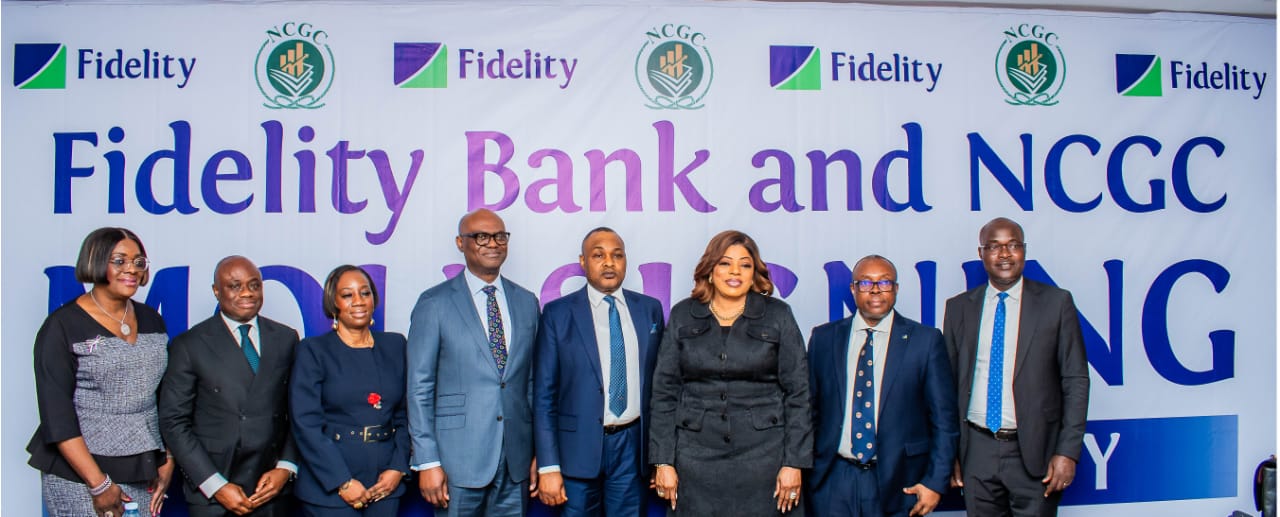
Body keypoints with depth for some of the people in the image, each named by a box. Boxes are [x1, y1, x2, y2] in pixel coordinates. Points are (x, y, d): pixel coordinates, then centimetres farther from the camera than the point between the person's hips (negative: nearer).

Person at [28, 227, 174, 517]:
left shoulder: (151, 320, 9)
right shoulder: (62, 327, -5)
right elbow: (57, 416, -10)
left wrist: (167, 461, 5)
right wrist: (99, 483, -13)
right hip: (80, 476, -4)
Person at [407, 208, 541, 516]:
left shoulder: (527, 302, 10)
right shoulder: (434, 303, -2)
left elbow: (533, 382, 11)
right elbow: (420, 387, -4)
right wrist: (427, 462, -9)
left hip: (517, 457, 4)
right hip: (459, 459, -3)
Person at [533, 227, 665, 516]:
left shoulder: (650, 309, 5)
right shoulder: (558, 314, -3)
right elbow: (544, 394, -4)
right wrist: (548, 467, -8)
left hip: (633, 445, 2)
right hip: (579, 446, -2)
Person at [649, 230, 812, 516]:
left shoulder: (778, 315, 2)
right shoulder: (683, 316, 5)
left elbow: (798, 393, 0)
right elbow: (664, 392, 3)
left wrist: (794, 462, -6)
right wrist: (663, 461, -2)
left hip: (763, 455, -1)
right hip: (697, 457, 1)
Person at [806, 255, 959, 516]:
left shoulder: (926, 340, -1)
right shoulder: (824, 338, 5)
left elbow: (944, 418, -1)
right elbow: (810, 409, 8)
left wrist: (936, 482, -6)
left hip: (897, 482, -1)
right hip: (834, 478, 1)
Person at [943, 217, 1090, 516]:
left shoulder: (1056, 303, 0)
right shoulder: (959, 308, 6)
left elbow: (1076, 381, -1)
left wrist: (1068, 451, -8)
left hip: (1035, 452, -2)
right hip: (977, 450, 2)